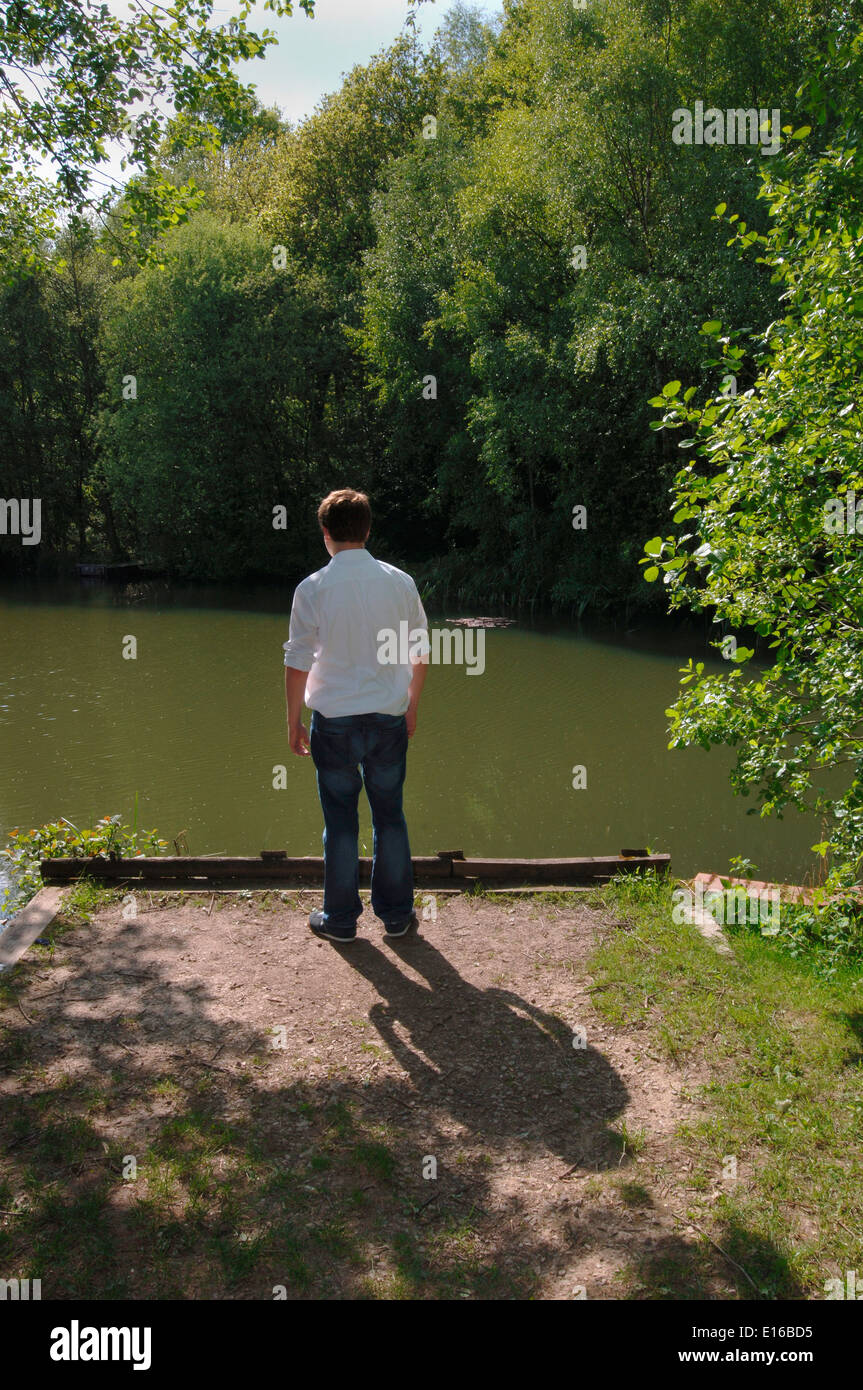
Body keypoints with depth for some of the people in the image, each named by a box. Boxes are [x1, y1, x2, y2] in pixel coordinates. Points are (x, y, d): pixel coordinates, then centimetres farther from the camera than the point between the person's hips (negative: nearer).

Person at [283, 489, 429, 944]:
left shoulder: (312, 588, -10)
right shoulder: (400, 582, -2)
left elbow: (297, 663, -7)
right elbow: (420, 653, 5)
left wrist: (294, 722, 5)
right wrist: (411, 707, 19)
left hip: (334, 722, -2)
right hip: (389, 719, 2)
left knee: (340, 821, 9)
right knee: (390, 817, 13)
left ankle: (340, 919, 19)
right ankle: (396, 915, 22)